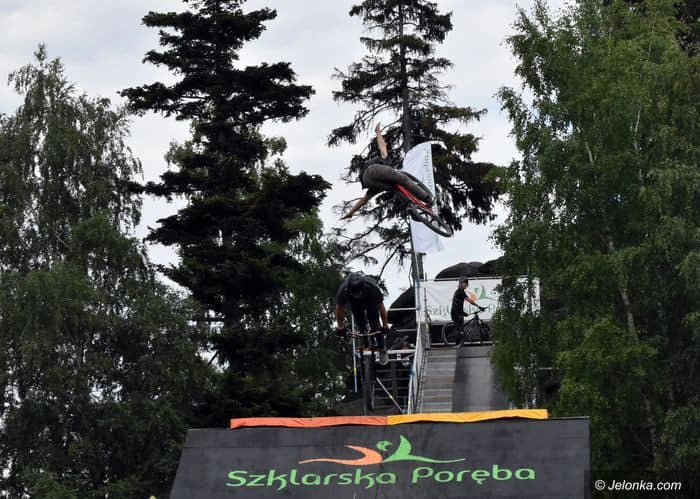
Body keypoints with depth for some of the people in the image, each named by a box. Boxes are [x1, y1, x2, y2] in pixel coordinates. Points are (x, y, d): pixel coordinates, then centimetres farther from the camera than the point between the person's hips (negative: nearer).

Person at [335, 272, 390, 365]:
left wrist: (385, 325, -19)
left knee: (375, 324, -12)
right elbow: (339, 309, -20)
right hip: (354, 302, 1)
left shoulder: (372, 287, -41)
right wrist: (340, 327, -12)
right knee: (360, 325, -10)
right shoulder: (343, 290, -39)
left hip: (371, 300, -1)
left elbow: (381, 307, -26)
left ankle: (383, 350, 0)